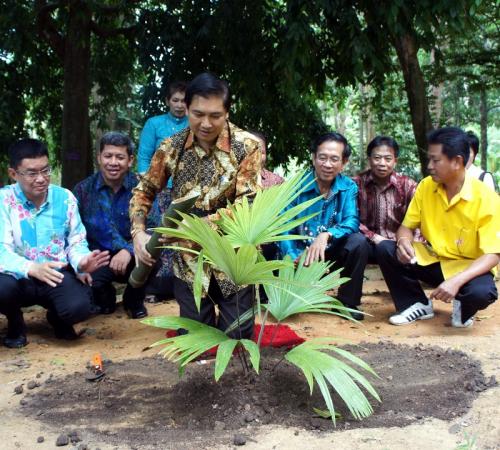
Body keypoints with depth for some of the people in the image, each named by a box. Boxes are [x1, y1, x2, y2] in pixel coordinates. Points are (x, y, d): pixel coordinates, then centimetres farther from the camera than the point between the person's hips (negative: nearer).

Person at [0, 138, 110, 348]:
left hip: (58, 276, 1)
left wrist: (81, 261, -23)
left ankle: (57, 318, 13)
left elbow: (77, 242, 3)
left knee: (78, 307, -29)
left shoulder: (65, 197, 1)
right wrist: (32, 269, -38)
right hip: (20, 277, -1)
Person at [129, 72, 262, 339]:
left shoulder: (247, 146, -12)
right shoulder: (172, 146, -3)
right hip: (189, 258, 2)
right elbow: (144, 191, 8)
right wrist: (139, 233, -9)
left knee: (237, 336, 2)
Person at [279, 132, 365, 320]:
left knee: (358, 241, -27)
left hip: (332, 252, 2)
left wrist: (326, 235, -39)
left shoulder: (349, 188, -4)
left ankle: (347, 302, -8)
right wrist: (295, 259, -33)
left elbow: (352, 222, -18)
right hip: (301, 253, -2)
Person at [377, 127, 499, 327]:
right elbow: (407, 226, 2)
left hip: (466, 267, -4)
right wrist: (403, 241, -24)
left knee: (482, 292, -36)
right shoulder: (426, 186, -5)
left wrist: (457, 280, -39)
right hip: (431, 259, 4)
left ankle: (463, 309, 3)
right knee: (386, 250, -18)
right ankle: (418, 305, 2)